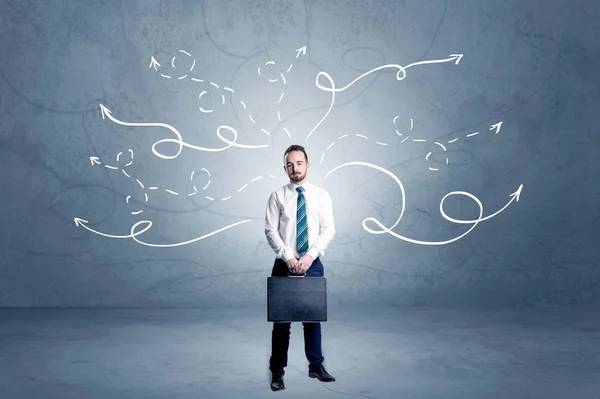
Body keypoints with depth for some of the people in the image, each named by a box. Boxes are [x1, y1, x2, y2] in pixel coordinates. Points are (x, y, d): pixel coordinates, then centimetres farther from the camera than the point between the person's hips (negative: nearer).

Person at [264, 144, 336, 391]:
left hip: (313, 265, 1)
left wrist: (310, 256, -14)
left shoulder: (322, 196, 4)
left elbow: (328, 231, -2)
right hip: (284, 265, -1)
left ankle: (316, 366, 25)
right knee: (281, 319, 3)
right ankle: (277, 371, 16)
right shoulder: (277, 196, 0)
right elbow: (270, 231, -5)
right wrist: (288, 258, -15)